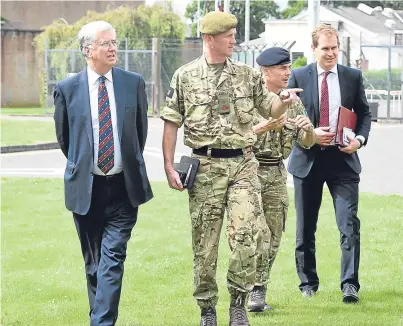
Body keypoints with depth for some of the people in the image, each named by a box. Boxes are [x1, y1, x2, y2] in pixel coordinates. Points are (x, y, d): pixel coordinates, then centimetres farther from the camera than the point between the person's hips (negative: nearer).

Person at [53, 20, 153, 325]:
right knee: (93, 262, 10)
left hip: (123, 187, 0)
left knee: (113, 258, -10)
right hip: (85, 188, 0)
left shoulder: (134, 83, 1)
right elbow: (63, 137, 10)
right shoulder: (68, 88, -3)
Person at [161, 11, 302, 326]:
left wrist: (283, 100, -10)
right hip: (205, 167, -1)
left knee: (246, 234, -13)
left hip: (243, 164, 1)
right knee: (205, 242, 3)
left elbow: (270, 108, 14)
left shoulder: (247, 75, 8)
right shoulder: (185, 77, 2)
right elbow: (171, 124, 4)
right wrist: (169, 167, -1)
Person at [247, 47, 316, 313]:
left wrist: (308, 129, -13)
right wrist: (268, 126, -25)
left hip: (277, 174, 5)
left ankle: (259, 288, 15)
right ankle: (253, 290, -6)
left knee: (272, 236, 6)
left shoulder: (293, 102, 10)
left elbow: (306, 143, 10)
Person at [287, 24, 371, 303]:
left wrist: (360, 139, -7)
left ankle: (350, 284, -9)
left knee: (350, 223, -11)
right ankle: (308, 282, 23)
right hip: (308, 158, 0)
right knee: (306, 228, 9)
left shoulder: (353, 77, 4)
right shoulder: (298, 77, 1)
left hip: (343, 158, 0)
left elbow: (364, 113, 11)